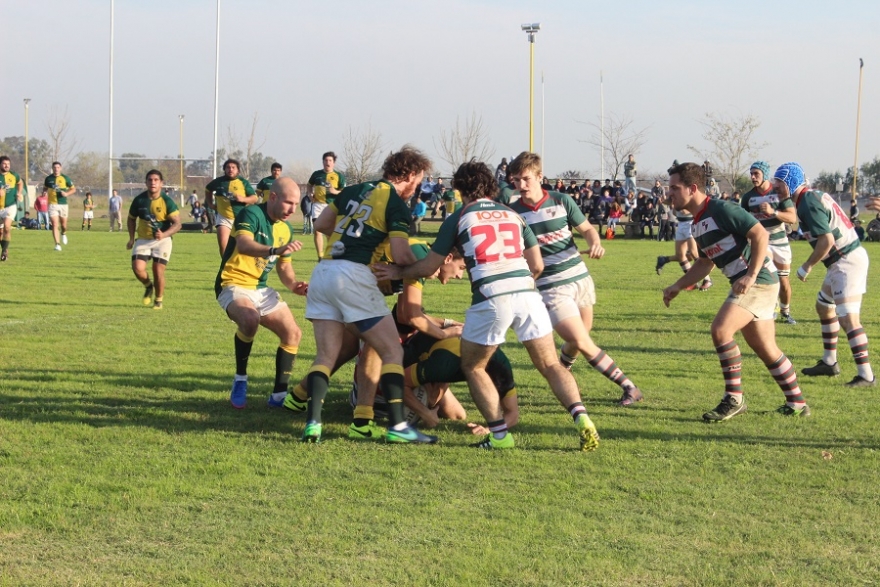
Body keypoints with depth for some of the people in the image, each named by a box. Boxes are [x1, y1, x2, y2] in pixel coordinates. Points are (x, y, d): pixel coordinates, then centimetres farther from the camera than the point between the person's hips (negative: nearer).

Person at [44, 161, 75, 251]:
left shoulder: (65, 178, 0)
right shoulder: (48, 178, 4)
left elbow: (73, 189, 4)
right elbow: (45, 187, 23)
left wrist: (67, 193, -14)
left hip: (63, 204, 1)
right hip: (52, 204, -1)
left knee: (63, 224, 10)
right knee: (55, 225, -12)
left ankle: (63, 234, 46)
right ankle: (57, 244, -13)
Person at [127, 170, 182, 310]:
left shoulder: (167, 201, -12)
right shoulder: (139, 200, -4)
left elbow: (177, 223, -15)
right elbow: (131, 219, 13)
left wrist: (164, 234, -32)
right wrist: (131, 238, 6)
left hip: (162, 240, -2)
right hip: (143, 239, 2)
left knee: (158, 271, -9)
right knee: (137, 267, -16)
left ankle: (159, 300, 15)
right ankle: (148, 286, 17)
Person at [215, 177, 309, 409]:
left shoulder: (286, 229, 8)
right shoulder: (251, 215, -17)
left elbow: (284, 267, 18)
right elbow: (243, 245, -38)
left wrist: (294, 285, -5)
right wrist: (275, 250, -55)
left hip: (261, 289, 8)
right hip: (234, 284, -8)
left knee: (293, 334, 1)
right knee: (250, 319, -37)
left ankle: (279, 394, 12)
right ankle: (240, 380, -18)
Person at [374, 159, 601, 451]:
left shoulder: (458, 219, 11)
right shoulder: (513, 215, 21)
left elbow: (429, 266, 17)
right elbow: (537, 265, 19)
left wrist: (398, 272, 35)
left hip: (490, 298, -3)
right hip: (527, 293, 3)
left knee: (473, 367, 17)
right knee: (550, 365, 9)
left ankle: (500, 435, 9)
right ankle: (581, 419, -12)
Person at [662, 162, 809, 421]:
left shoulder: (721, 210, -16)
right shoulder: (697, 223, 13)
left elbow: (760, 234, -20)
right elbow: (705, 263, 25)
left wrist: (751, 275, -25)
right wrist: (677, 286, 17)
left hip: (759, 281, -10)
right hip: (745, 283, 10)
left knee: (720, 329, -20)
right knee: (766, 349, 14)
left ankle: (734, 399, -12)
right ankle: (797, 403, 24)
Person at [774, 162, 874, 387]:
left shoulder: (808, 204, -18)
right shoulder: (814, 195, 12)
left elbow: (826, 240, -24)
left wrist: (808, 266, -13)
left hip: (847, 262, -11)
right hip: (845, 259, 11)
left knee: (848, 317, -15)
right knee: (824, 306, 23)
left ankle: (866, 375, -17)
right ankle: (829, 362, 32)